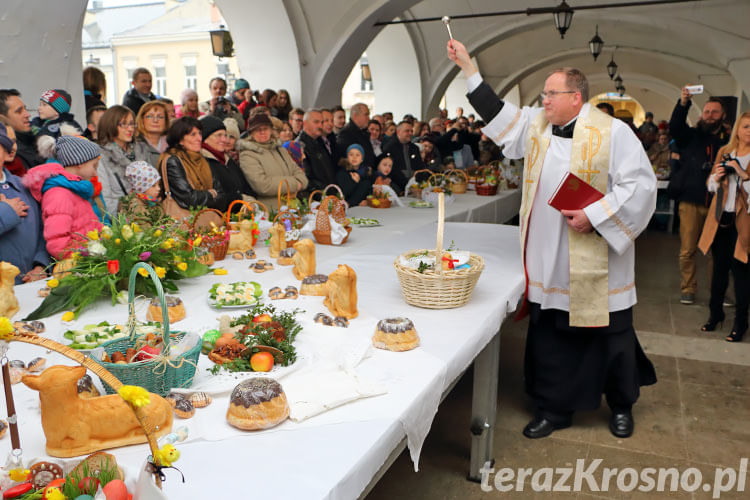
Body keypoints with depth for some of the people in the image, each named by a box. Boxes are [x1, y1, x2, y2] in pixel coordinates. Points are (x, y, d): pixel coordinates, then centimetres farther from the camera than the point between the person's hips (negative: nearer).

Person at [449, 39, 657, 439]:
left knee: (610, 336, 11)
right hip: (548, 264, 5)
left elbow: (640, 185, -13)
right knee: (549, 337, 12)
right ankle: (553, 407, 29)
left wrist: (594, 216, -20)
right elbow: (497, 113, 13)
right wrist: (467, 66, 9)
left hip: (596, 266, -5)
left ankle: (622, 406, 35)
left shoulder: (613, 133, -10)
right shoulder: (536, 125, 8)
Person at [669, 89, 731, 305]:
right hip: (691, 202, 0)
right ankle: (687, 289, 14)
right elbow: (675, 127, -11)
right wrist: (683, 104, -24)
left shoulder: (729, 141, 9)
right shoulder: (691, 136, 8)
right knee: (687, 250, 2)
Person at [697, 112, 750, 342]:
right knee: (719, 268, 13)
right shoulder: (724, 152, 10)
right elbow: (710, 185, 16)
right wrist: (716, 177, -4)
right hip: (721, 218, 4)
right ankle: (715, 312, 27)